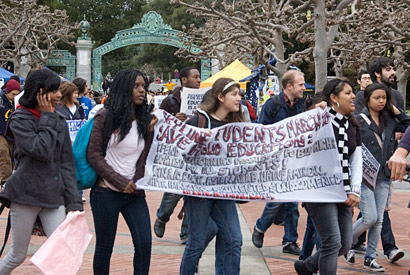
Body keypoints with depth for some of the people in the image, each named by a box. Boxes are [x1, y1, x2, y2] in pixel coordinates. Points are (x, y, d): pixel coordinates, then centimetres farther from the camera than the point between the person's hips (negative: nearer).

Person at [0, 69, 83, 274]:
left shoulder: (59, 121, 9)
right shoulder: (19, 119, -5)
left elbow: (67, 164, 8)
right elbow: (42, 151, -20)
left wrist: (74, 202, 1)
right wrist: (47, 117, -11)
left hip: (54, 196, 4)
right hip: (25, 194, -4)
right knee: (18, 255, 7)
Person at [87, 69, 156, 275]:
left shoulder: (144, 119, 9)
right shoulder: (107, 116, -5)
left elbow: (145, 157, 11)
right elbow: (93, 155, -8)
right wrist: (120, 182, -13)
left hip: (134, 193, 4)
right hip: (106, 192, -4)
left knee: (144, 243, -5)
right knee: (104, 248, 5)